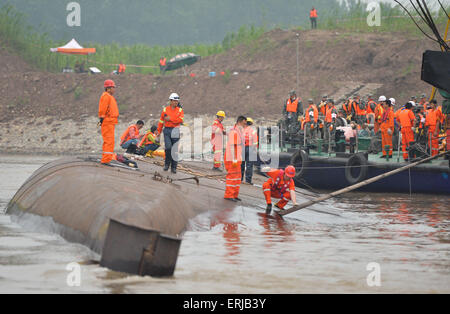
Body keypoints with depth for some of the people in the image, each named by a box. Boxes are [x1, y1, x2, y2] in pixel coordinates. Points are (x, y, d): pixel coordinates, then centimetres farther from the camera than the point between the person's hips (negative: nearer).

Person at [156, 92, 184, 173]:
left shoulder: (180, 110, 6)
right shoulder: (165, 110, 8)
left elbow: (181, 120, -11)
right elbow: (161, 121, 13)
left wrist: (170, 119, -13)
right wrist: (159, 131, 12)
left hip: (175, 131, 0)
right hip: (167, 130, 0)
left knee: (175, 150, 1)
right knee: (168, 147, -15)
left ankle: (173, 167, 9)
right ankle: (167, 164, 5)